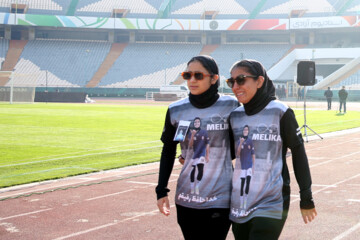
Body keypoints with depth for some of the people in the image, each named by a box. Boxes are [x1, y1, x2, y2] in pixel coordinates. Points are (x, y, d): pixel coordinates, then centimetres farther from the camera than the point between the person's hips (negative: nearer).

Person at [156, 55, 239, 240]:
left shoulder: (230, 106, -5)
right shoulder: (176, 110, 2)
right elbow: (168, 152, 11)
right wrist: (161, 191, 6)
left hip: (220, 199, -3)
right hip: (185, 199, 3)